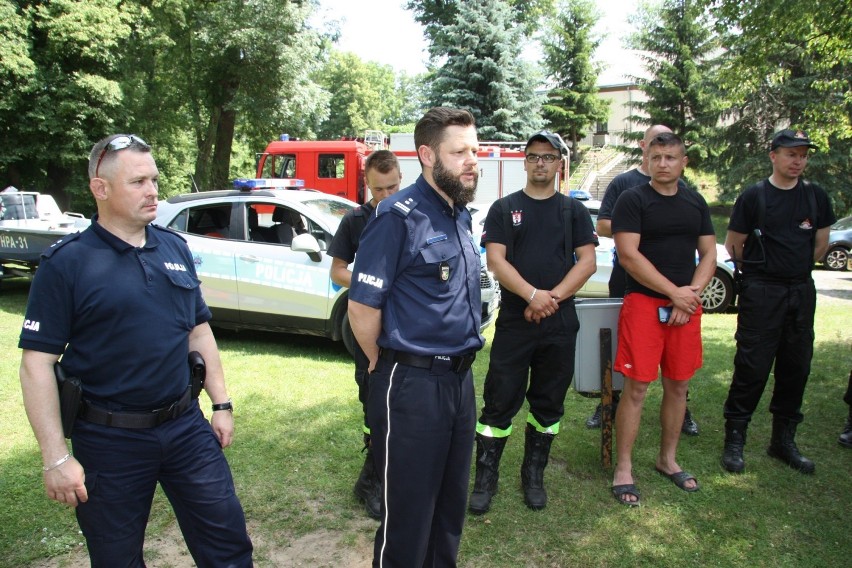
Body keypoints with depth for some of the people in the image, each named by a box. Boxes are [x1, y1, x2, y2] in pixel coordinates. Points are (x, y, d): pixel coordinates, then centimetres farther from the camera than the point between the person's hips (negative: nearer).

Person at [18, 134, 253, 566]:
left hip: (186, 425, 4)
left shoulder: (175, 248, 5)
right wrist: (56, 457, -14)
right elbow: (37, 361, -11)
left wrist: (220, 404, 9)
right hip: (109, 440, -3)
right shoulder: (66, 263, -10)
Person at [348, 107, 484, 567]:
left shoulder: (460, 214, 10)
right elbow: (362, 307, -16)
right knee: (408, 515, 7)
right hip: (412, 385, -7)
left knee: (451, 505, 21)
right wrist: (383, 365, -3)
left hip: (459, 378, 8)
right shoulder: (399, 216, -15)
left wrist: (460, 362, 15)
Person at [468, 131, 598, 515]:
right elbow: (495, 260, -6)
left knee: (548, 404, 11)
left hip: (560, 325, 2)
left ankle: (534, 476, 27)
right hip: (513, 322, -2)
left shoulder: (574, 211, 10)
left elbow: (587, 262, 1)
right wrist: (532, 294, -20)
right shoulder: (504, 209, 5)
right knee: (500, 402, 0)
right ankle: (485, 477, 12)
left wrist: (553, 297, -14)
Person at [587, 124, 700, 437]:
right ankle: (610, 402, 21)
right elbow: (602, 226, -1)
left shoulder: (681, 187, 12)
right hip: (627, 278, -1)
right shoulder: (622, 182, 5)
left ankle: (680, 408, 18)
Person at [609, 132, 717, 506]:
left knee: (678, 386, 12)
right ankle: (623, 469, 9)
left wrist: (692, 293, -6)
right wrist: (674, 293, -13)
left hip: (686, 305, 5)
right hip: (644, 303, -5)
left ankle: (668, 460, 29)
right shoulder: (633, 200, -4)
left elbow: (709, 255, 12)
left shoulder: (695, 203, 13)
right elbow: (629, 255, -13)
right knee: (636, 388, -3)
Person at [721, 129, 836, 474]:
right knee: (752, 367, -5)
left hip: (802, 291, 5)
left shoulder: (816, 196, 8)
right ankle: (735, 439, 5)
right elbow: (733, 245, 1)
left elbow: (821, 245, 18)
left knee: (797, 367, 9)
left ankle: (784, 440, 22)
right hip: (761, 294, -4)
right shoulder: (754, 196, -4)